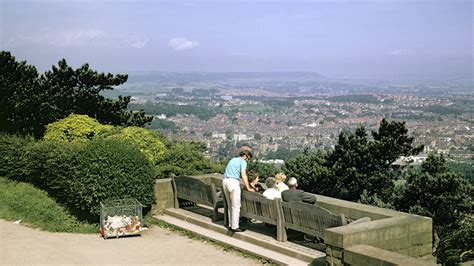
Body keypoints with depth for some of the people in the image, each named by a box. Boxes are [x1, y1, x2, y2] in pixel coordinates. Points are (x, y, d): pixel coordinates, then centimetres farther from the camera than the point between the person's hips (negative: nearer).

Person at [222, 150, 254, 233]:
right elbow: (243, 175, -11)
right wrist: (248, 188, -8)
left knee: (230, 205, 16)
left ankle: (231, 225, 21)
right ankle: (234, 227, 1)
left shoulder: (233, 160, 24)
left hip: (225, 181, 8)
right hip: (233, 182, -8)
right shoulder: (243, 162, -1)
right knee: (236, 206, -1)